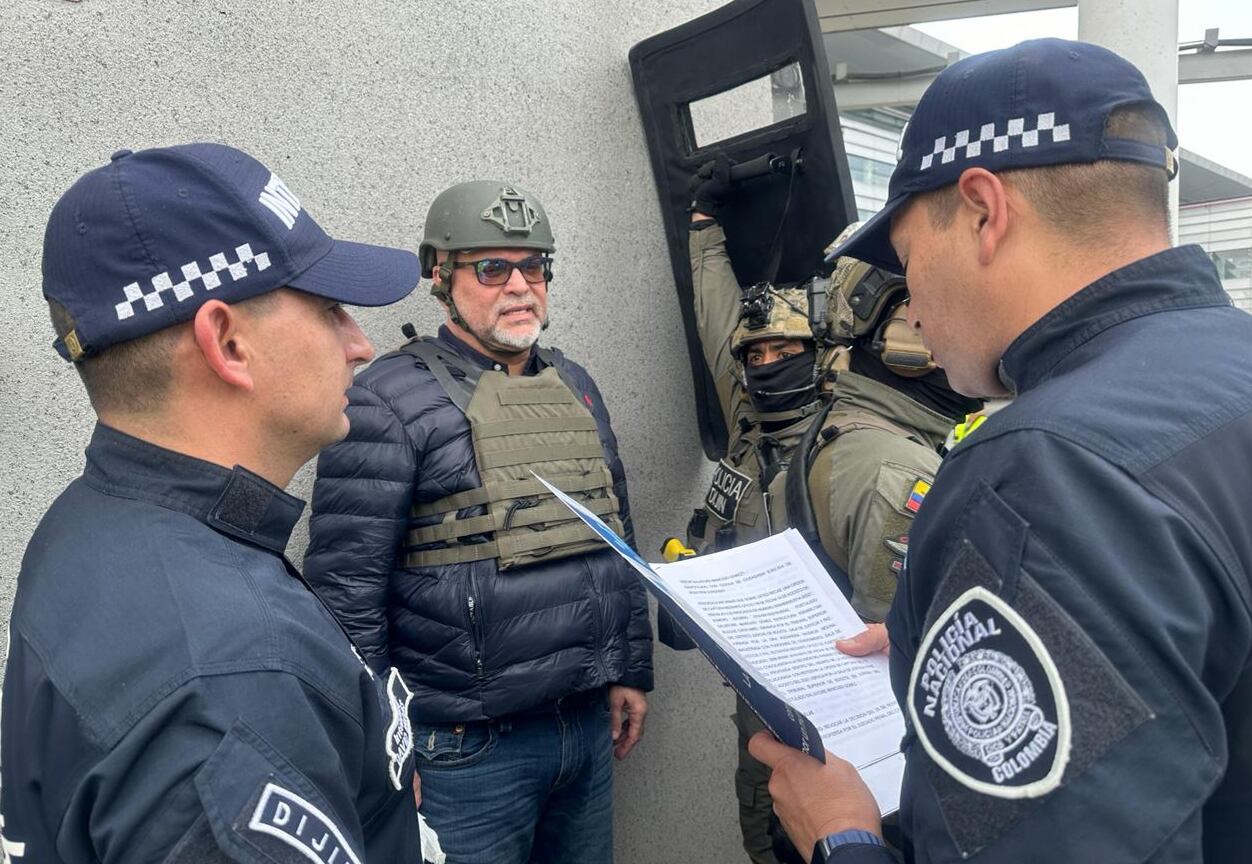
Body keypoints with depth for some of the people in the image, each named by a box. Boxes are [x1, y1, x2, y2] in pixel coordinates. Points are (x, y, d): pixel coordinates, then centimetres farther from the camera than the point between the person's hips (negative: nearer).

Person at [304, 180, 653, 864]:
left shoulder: (575, 386, 9)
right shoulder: (391, 398, -12)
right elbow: (347, 592, -14)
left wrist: (632, 671, 14)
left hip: (589, 724, 6)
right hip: (469, 751, -6)